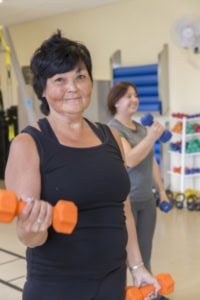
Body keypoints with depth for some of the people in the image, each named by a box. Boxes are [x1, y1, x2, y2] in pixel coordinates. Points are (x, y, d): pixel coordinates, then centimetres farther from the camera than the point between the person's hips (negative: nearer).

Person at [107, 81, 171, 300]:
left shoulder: (141, 128, 12)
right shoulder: (112, 129, -11)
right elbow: (130, 160, -23)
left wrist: (161, 190, 17)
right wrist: (151, 137, -32)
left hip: (146, 200, 7)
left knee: (145, 251, 16)